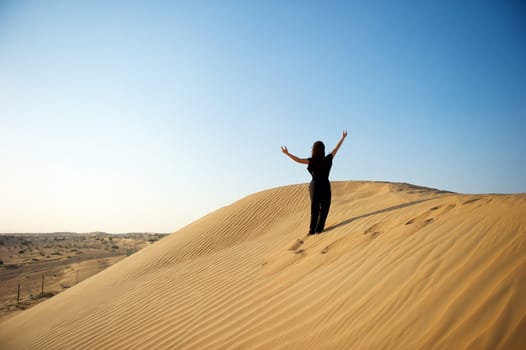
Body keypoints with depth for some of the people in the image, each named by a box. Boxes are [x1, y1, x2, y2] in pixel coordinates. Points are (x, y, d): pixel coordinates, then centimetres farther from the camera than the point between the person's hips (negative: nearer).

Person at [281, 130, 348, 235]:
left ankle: (312, 229, 15)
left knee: (314, 209, 14)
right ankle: (319, 229, 5)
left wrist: (287, 153, -9)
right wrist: (343, 137, 16)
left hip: (314, 186, 1)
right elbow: (336, 149, 3)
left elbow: (298, 160, -17)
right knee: (324, 208, 10)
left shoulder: (312, 161, -11)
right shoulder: (327, 159, -8)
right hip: (325, 186, -1)